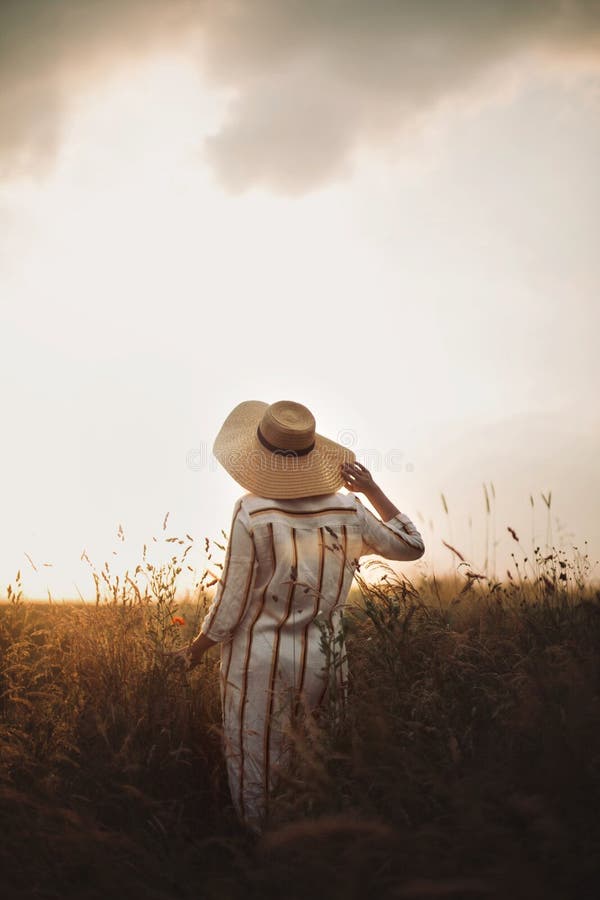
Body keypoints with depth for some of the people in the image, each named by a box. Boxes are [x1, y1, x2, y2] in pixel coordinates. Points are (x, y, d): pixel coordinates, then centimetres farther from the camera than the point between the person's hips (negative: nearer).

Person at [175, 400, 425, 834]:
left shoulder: (252, 513, -17)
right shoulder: (348, 513, -5)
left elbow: (232, 601, -11)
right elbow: (411, 545, 13)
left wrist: (196, 649, 6)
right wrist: (372, 490, 12)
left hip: (260, 660, -3)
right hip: (323, 662, 4)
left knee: (254, 768, 12)